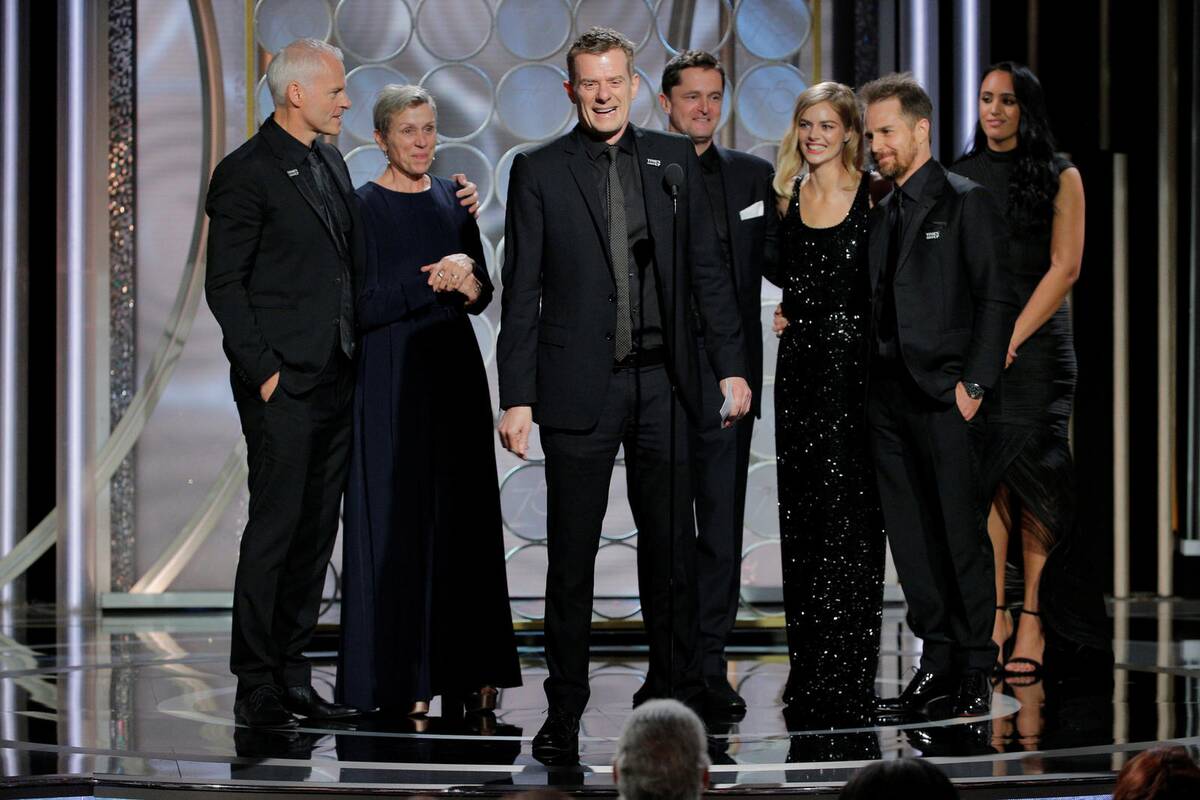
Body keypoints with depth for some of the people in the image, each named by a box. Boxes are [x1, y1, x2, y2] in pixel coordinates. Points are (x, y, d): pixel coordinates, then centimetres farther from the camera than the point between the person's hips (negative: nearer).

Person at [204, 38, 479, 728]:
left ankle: (292, 674, 16)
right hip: (283, 386, -8)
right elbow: (225, 285, -10)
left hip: (335, 380, 8)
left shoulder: (332, 164, 16)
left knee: (317, 531, 9)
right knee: (275, 529, -6)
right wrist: (263, 369, -14)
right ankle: (256, 688, 0)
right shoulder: (246, 173, -8)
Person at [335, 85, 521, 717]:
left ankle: (461, 674, 10)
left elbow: (484, 294, 10)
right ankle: (397, 681, 1)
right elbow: (360, 305, -12)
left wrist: (465, 282, -11)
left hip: (453, 372, 5)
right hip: (389, 378, -5)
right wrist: (430, 283, -20)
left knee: (460, 513, 5)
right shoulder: (362, 207, -5)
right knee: (394, 517, -4)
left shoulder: (451, 200, 11)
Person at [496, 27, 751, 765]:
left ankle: (675, 688, 22)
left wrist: (732, 364, 4)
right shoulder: (539, 172, -1)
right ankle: (565, 709, 10)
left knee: (671, 544, 10)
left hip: (663, 383, 2)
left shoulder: (675, 159, 6)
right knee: (571, 555, 3)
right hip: (579, 387, -2)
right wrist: (517, 397, -6)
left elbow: (708, 269, 9)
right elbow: (522, 294, -2)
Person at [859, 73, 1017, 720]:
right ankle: (936, 664, 13)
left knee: (961, 535, -4)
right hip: (888, 395, 7)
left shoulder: (966, 203, -3)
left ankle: (975, 673, 2)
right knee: (911, 541, 7)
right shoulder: (881, 214, 17)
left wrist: (974, 383, -13)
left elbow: (997, 298, -7)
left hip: (944, 398, -7)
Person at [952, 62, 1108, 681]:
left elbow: (1065, 267, -3)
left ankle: (1034, 621, -3)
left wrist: (1012, 338, -12)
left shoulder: (1058, 177, 4)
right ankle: (995, 614, 0)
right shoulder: (960, 177, 13)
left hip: (1037, 342, -3)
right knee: (985, 478, -2)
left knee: (1031, 477, -6)